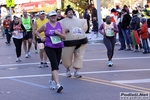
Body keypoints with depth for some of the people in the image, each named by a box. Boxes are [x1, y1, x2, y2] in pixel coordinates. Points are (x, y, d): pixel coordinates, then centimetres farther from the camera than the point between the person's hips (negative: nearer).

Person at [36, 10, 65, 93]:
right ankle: (58, 85, -27)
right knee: (55, 65, -18)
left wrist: (58, 33, -14)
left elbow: (64, 37, 4)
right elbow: (37, 32, 15)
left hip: (59, 47, 4)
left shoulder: (60, 25, 5)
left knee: (55, 65, 14)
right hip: (49, 48, -4)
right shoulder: (45, 26, 0)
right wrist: (41, 38, -1)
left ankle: (52, 81, 37)